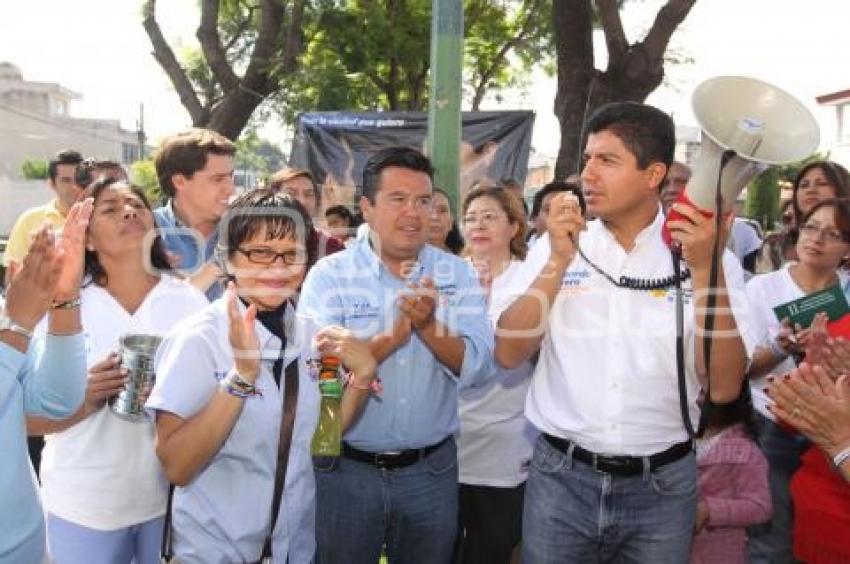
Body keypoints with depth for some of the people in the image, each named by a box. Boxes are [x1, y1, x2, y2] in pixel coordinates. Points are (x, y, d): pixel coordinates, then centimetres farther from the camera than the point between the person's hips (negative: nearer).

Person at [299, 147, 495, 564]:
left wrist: (428, 325, -25)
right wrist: (393, 334, -26)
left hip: (432, 470, 2)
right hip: (346, 470, -2)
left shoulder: (458, 274, 0)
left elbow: (477, 368, -10)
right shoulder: (329, 275, -7)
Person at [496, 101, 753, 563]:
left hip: (662, 484, 0)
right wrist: (559, 261, -17)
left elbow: (723, 387, -11)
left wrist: (706, 270, -20)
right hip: (561, 476, 1)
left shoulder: (705, 255, -5)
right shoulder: (555, 246, -1)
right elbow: (508, 353, -8)